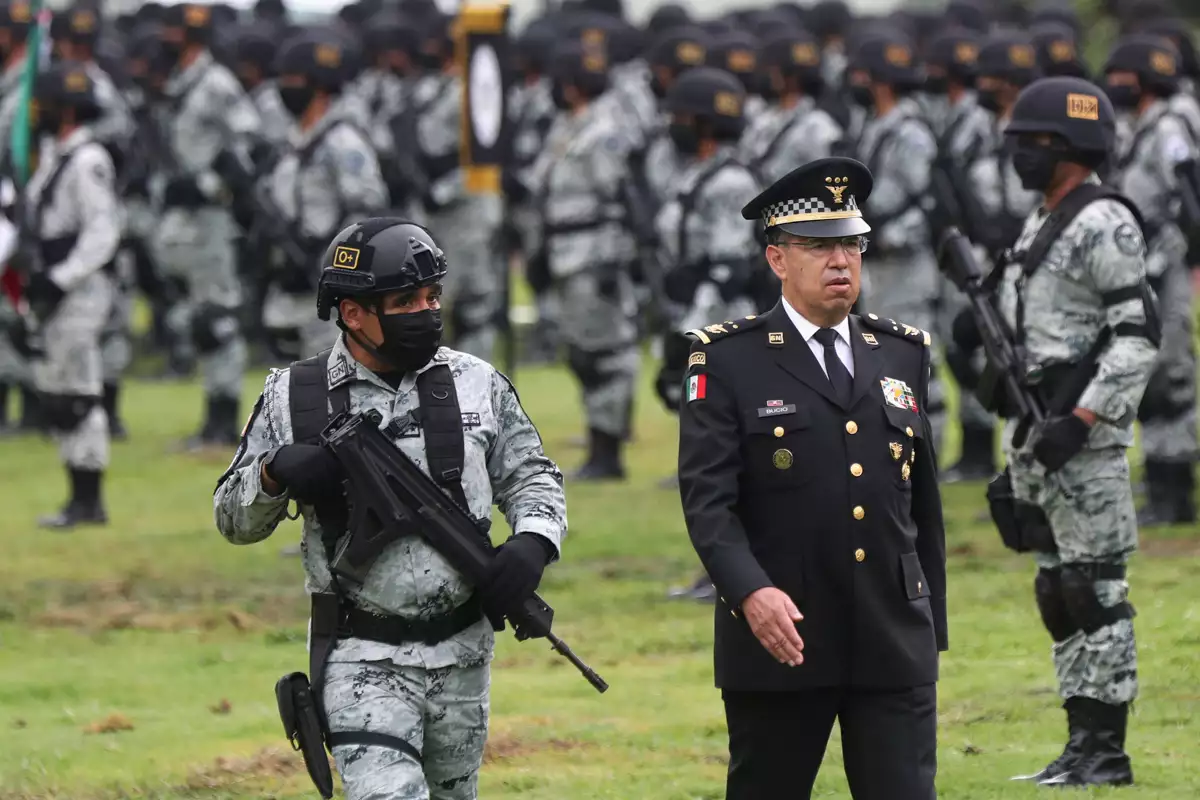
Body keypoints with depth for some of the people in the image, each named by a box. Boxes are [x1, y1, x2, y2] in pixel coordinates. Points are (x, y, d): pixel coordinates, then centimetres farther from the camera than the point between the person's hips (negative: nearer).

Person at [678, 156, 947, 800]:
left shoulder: (904, 354, 12)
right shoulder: (728, 360, -2)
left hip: (894, 648, 3)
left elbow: (924, 503, 16)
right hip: (777, 642, -3)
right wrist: (751, 591, -26)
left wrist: (932, 627, 16)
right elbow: (707, 498, -10)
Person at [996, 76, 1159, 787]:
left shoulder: (1105, 224, -12)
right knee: (1058, 591, 10)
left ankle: (1107, 750, -7)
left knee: (1095, 589, -8)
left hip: (1083, 433, -10)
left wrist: (1082, 420, -23)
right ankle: (1083, 743, 13)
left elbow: (1140, 334, -18)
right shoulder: (1042, 226, 18)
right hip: (1035, 433, 10)